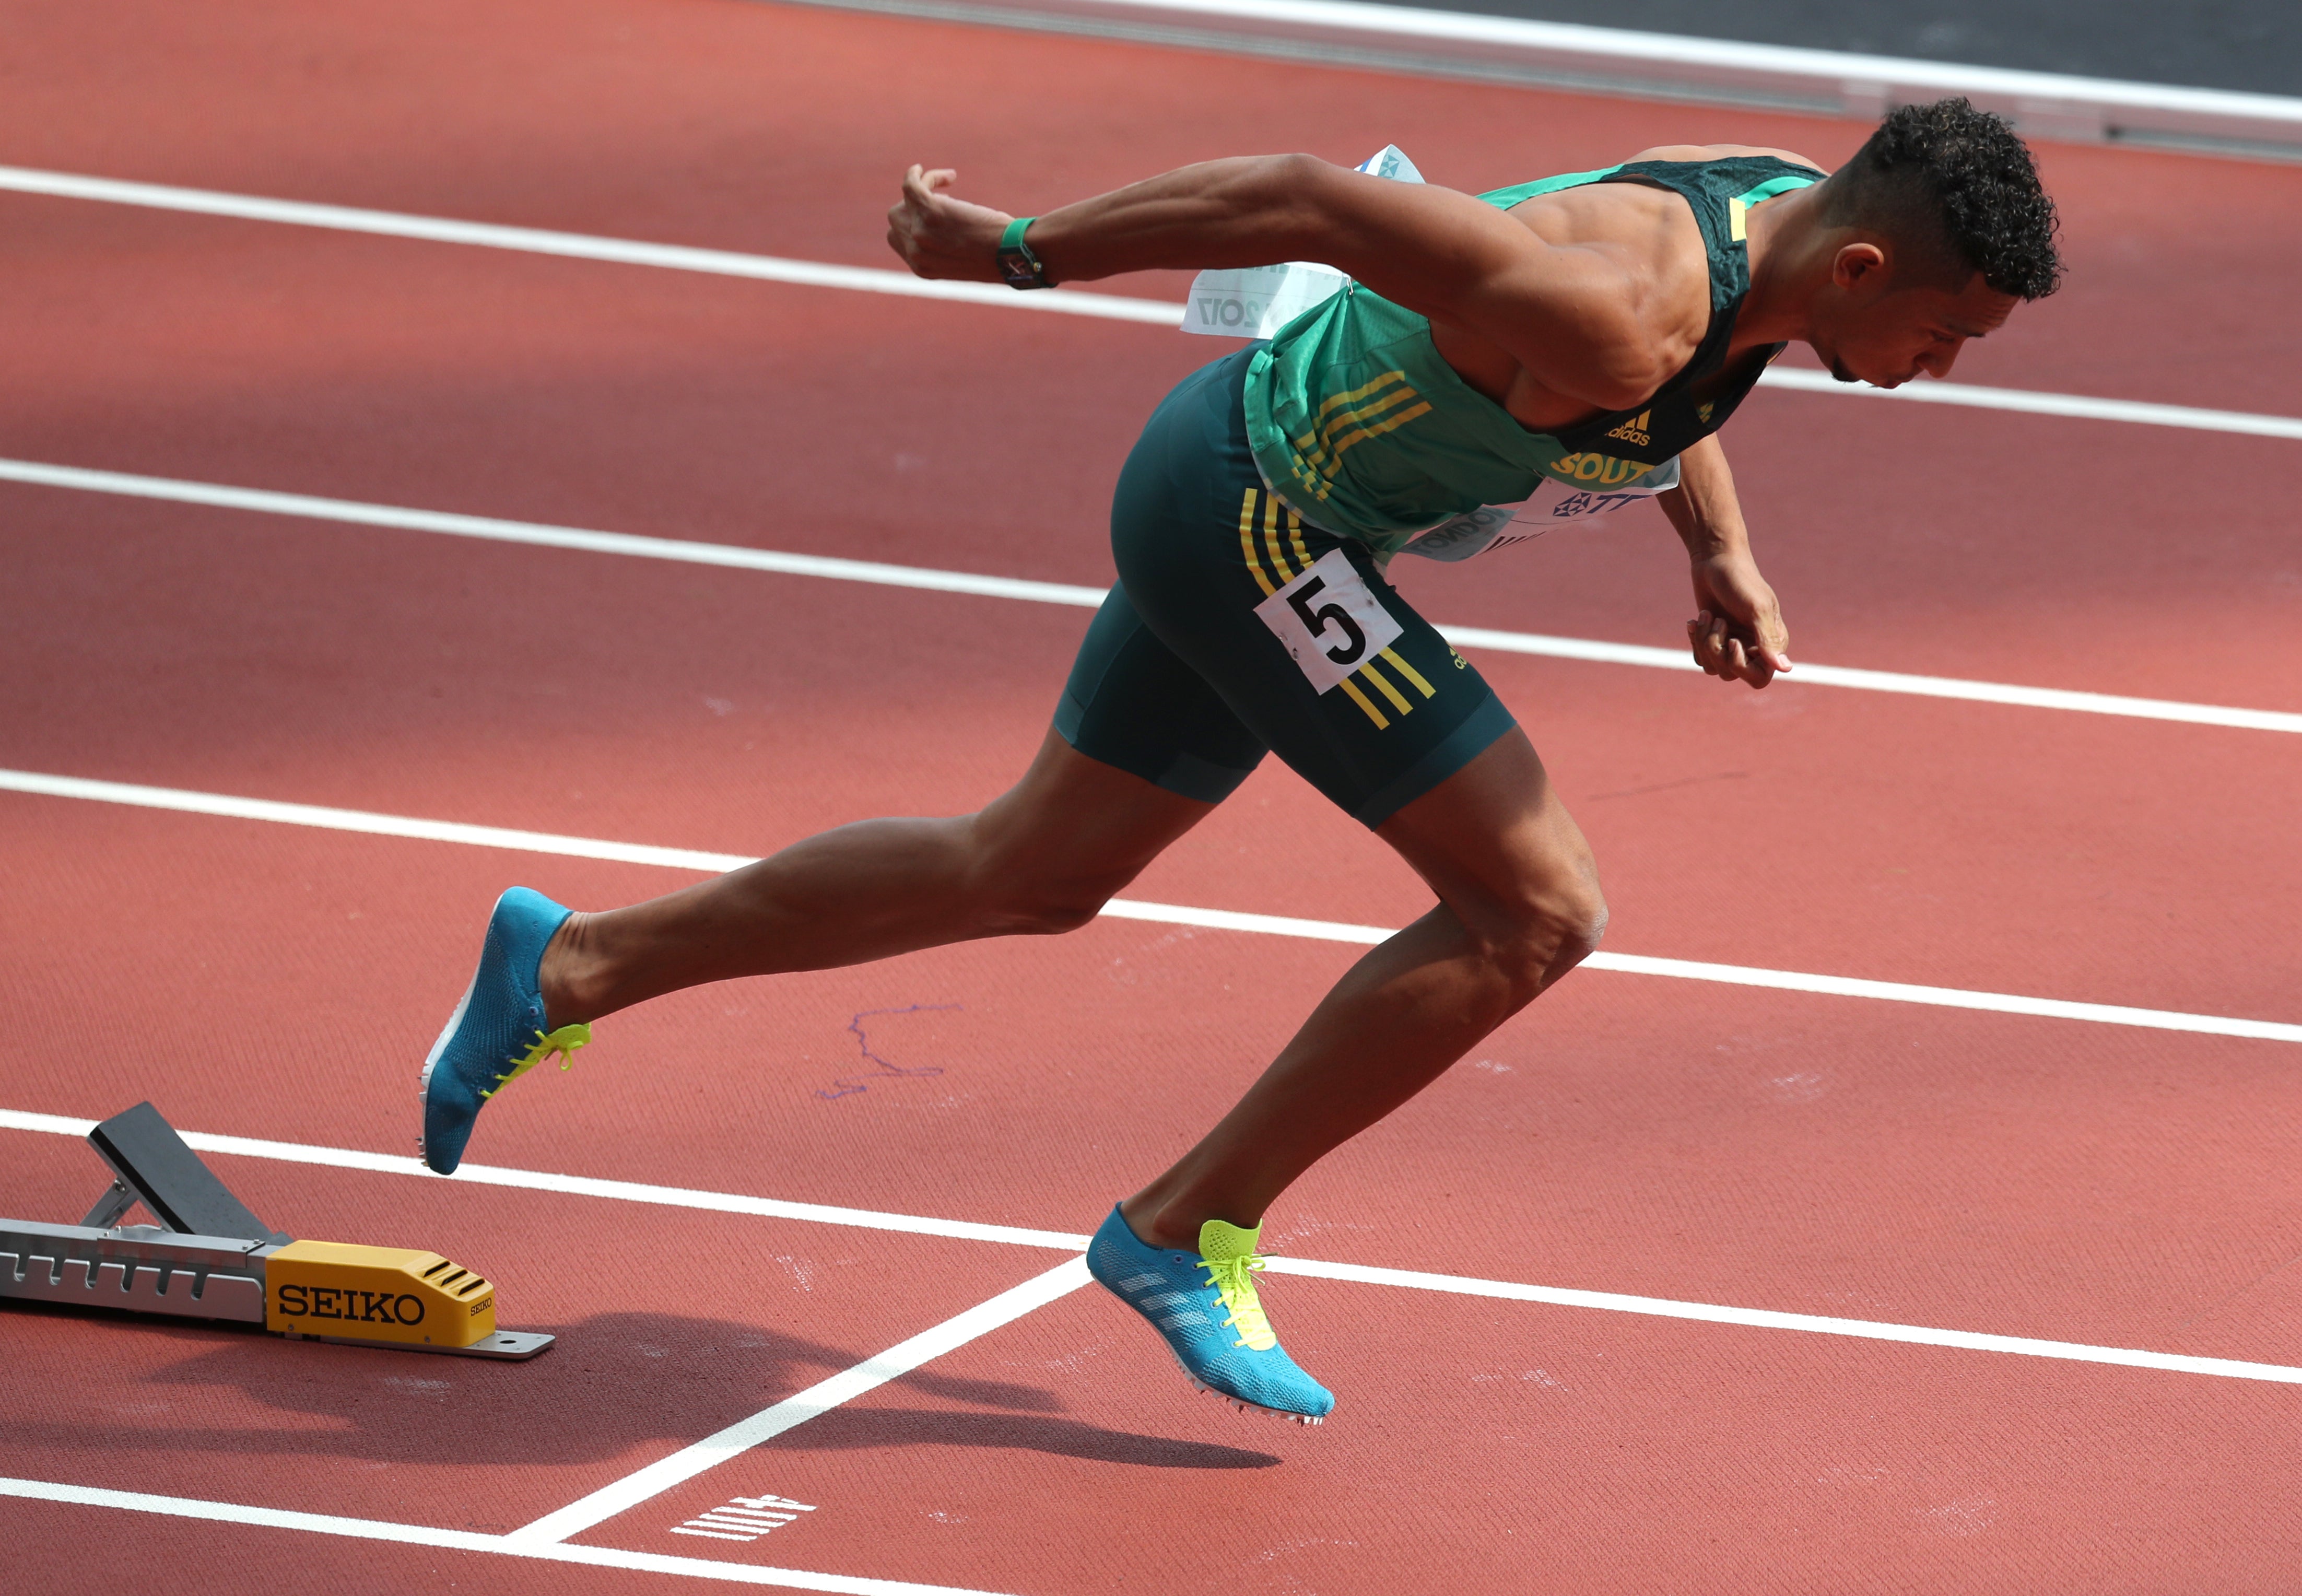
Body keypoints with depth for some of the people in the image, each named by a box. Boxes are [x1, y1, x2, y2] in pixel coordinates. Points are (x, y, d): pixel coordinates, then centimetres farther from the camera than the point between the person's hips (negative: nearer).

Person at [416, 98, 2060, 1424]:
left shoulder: (1790, 199, -6)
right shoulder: (1616, 322, -33)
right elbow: (1307, 199, -30)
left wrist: (1723, 551, 7)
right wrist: (1020, 250, -21)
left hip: (1245, 504, 10)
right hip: (1250, 510, -10)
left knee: (1034, 869, 21)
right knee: (1537, 907, -11)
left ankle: (570, 966, 31)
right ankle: (1186, 1232, 0)